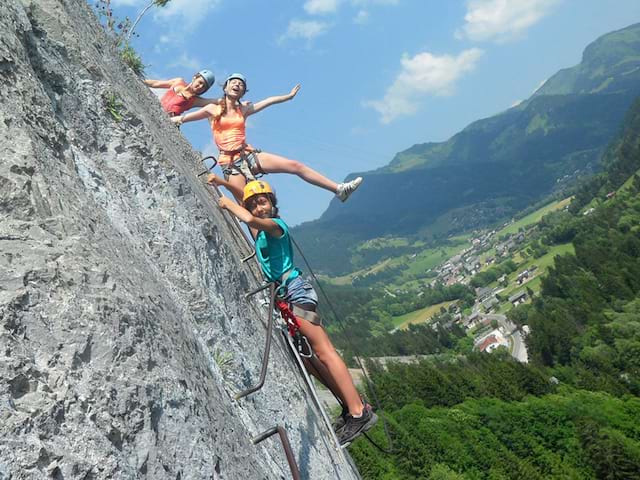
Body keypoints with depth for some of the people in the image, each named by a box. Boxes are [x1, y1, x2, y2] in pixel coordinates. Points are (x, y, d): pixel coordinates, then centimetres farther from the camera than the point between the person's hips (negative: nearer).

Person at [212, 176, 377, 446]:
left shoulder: (275, 224, -8)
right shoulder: (260, 228, 15)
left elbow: (249, 218, -29)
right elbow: (246, 200, 31)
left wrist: (227, 203, -13)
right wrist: (222, 183, 23)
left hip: (295, 291, -10)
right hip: (283, 295, 10)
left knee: (324, 352, -12)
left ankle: (359, 412, -11)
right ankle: (351, 403, 13)